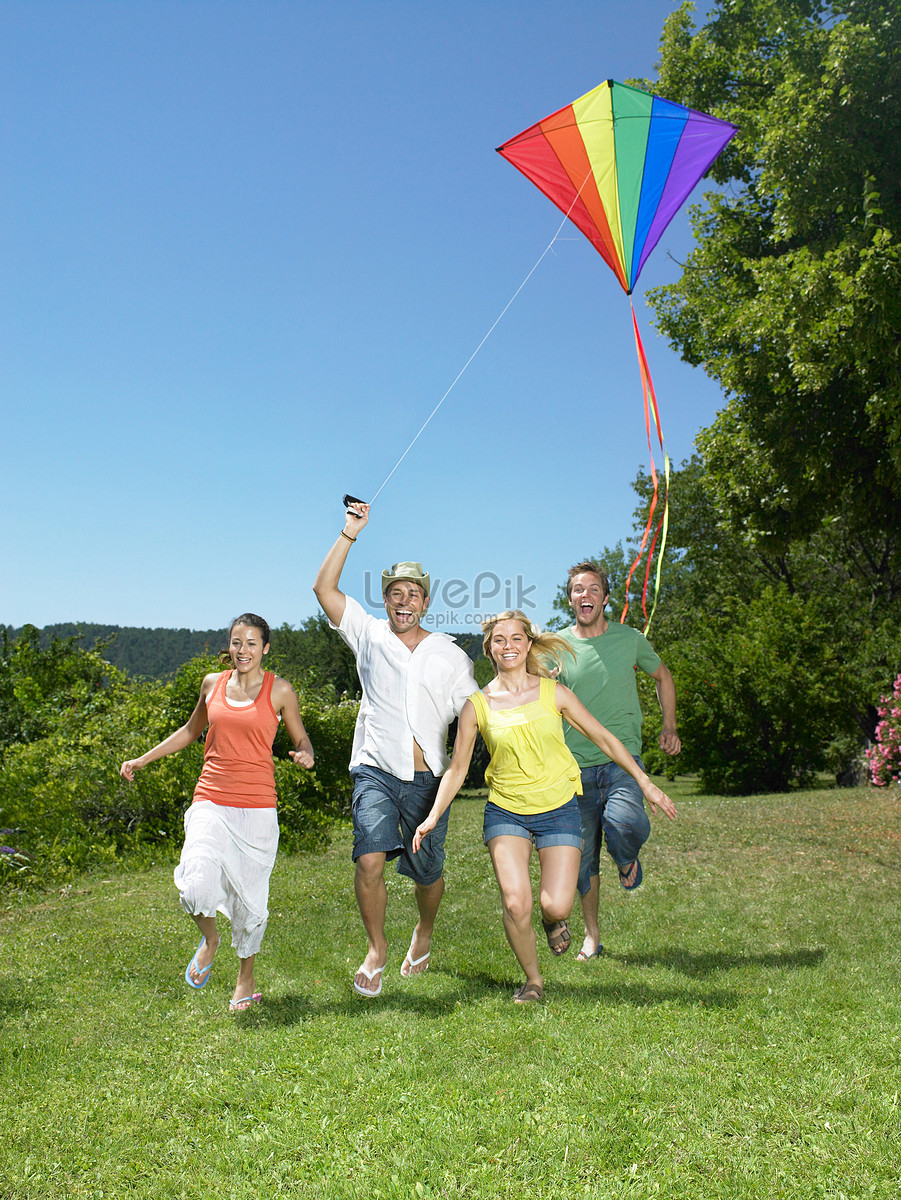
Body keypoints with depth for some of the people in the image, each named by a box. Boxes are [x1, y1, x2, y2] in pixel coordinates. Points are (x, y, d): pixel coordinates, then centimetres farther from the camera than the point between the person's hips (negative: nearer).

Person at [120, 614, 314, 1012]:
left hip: (256, 807, -2)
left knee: (249, 896, 5)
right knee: (196, 887, -17)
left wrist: (305, 756, -14)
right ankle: (209, 940, 18)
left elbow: (301, 739, 9)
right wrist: (143, 759, 22)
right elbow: (191, 730, 24)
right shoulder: (212, 683, 8)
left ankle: (246, 981, 29)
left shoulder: (279, 690, 0)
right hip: (211, 801, 2)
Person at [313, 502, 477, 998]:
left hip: (427, 776, 1)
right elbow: (324, 588, 0)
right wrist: (349, 534, -3)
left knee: (428, 872, 8)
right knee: (370, 860, -18)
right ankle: (376, 949, 5)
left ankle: (424, 933, 40)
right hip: (375, 771, -1)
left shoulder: (450, 654, 9)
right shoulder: (368, 634, 8)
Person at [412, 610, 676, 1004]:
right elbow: (457, 768, 6)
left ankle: (554, 919, 29)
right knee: (515, 904, -15)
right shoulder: (477, 705, -1)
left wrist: (645, 784, 6)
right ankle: (533, 980, 14)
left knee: (555, 906, -12)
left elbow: (603, 738, 7)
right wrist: (434, 816, -4)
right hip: (505, 813, 0)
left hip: (558, 811, 0)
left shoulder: (554, 693, -1)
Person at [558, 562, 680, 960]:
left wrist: (669, 728, 14)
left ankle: (627, 860, 10)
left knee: (625, 824, -27)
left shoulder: (629, 639, 3)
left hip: (622, 759, -1)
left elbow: (662, 677, 21)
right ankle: (592, 936, 26)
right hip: (575, 766, 1)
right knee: (583, 854, 6)